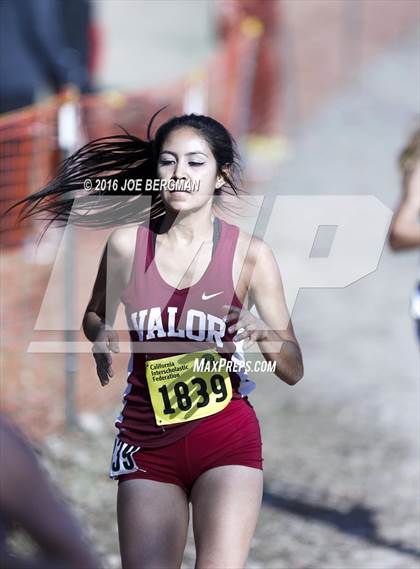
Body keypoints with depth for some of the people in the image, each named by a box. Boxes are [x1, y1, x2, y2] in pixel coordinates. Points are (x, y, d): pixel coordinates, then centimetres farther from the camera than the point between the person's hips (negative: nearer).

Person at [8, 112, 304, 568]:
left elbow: (293, 370, -2)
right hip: (147, 441, 2)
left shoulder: (249, 254, -5)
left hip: (226, 440, -2)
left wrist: (262, 334, -24)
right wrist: (102, 335, -6)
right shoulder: (126, 243, -2)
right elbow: (94, 316, 17)